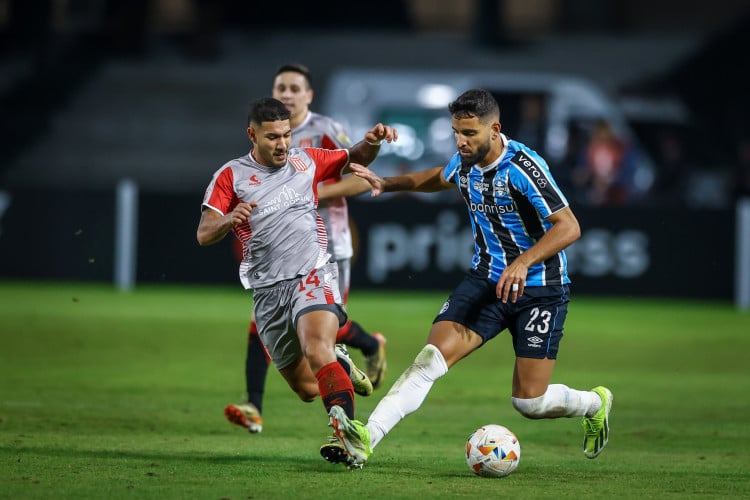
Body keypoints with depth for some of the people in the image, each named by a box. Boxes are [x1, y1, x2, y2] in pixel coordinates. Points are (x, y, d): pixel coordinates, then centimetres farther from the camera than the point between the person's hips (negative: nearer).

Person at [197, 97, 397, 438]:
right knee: (307, 389, 6)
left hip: (313, 276, -1)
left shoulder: (305, 160, 11)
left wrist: (372, 142, 4)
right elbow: (204, 234, -3)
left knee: (317, 351, -31)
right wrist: (229, 220, -25)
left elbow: (354, 159, 27)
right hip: (268, 292, 1)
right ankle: (340, 366, 39)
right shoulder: (231, 176, 5)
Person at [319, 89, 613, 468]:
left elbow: (568, 227, -25)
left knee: (529, 402, -3)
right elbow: (439, 179, 26)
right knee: (432, 357, -17)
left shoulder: (523, 167, -22)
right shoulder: (464, 161, -1)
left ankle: (595, 404, 30)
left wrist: (524, 261, -38)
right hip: (486, 278, 5)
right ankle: (365, 439, -30)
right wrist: (388, 184, 11)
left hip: (538, 288, -5)